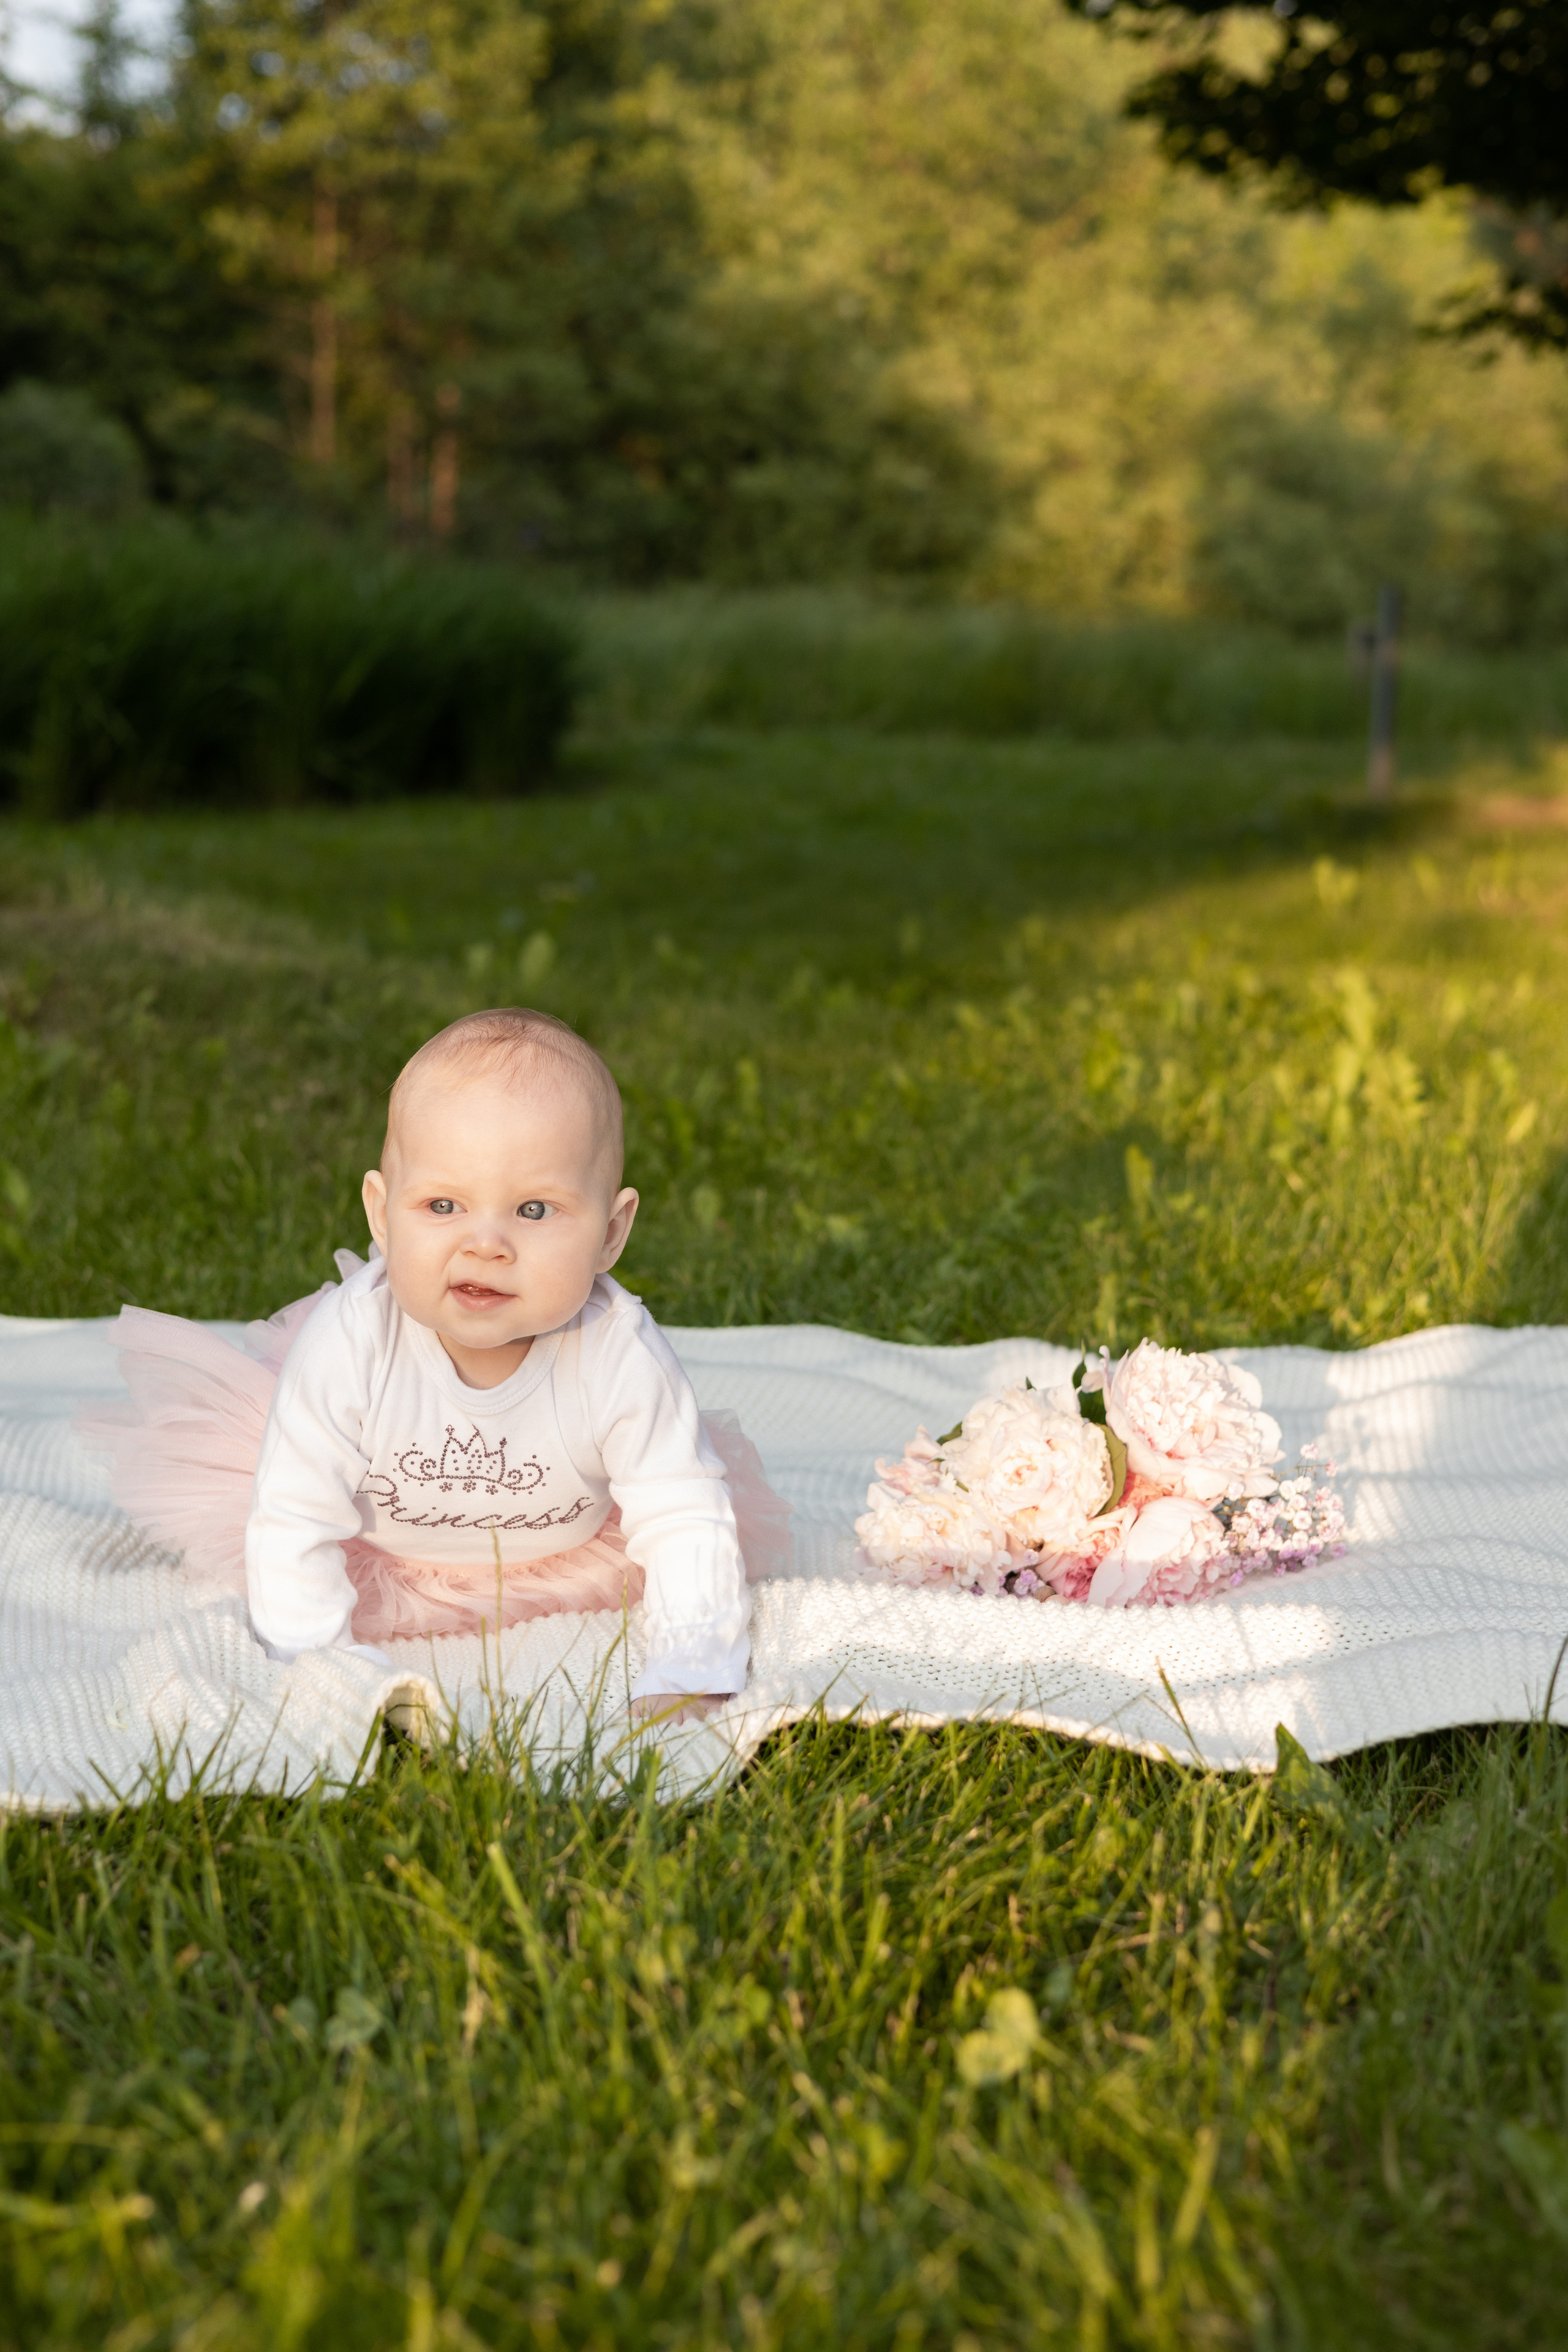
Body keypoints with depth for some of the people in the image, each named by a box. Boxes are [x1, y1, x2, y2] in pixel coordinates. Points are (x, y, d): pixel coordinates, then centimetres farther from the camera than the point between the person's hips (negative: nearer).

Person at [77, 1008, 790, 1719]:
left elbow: (685, 1521, -28)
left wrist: (686, 1675, -37)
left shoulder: (622, 1361, -36)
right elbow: (291, 1524, -32)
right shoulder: (348, 1347, -38)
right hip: (377, 1547, -1)